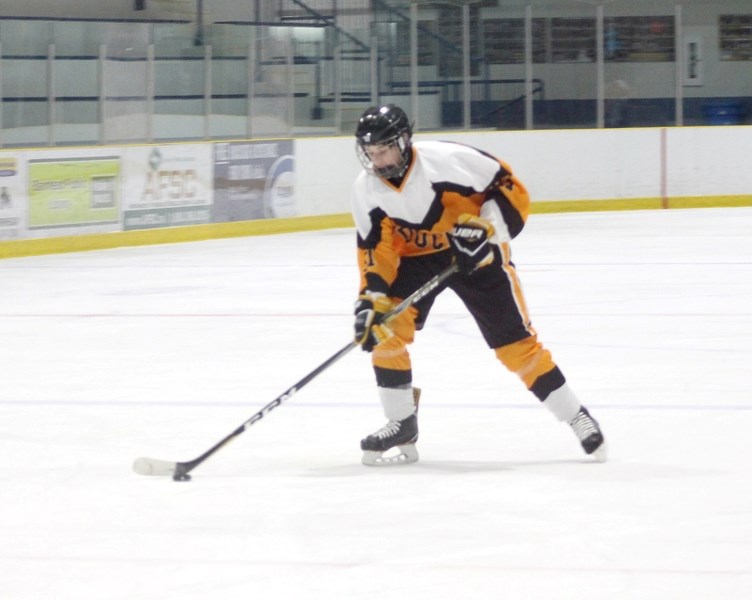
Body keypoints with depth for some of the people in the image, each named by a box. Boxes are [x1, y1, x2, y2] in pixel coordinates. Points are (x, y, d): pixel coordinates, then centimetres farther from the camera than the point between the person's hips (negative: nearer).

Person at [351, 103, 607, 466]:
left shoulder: (448, 160, -27)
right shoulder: (366, 189, -13)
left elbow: (509, 188, -19)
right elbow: (374, 250, -8)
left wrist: (485, 229, -28)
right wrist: (370, 299, -18)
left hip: (475, 254, -4)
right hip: (413, 257, 4)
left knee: (514, 341, -4)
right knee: (386, 328, -17)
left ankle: (577, 418, 10)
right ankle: (402, 427, -5)